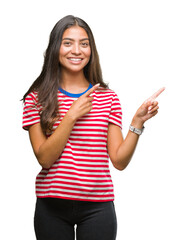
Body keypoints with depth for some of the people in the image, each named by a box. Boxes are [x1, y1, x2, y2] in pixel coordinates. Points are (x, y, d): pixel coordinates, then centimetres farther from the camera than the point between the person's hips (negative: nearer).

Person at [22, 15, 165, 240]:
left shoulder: (108, 98, 6)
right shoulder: (37, 97, 1)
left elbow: (119, 160, 1)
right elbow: (44, 158, -8)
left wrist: (137, 121, -10)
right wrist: (72, 116, -14)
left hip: (97, 206, 1)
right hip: (52, 205, -1)